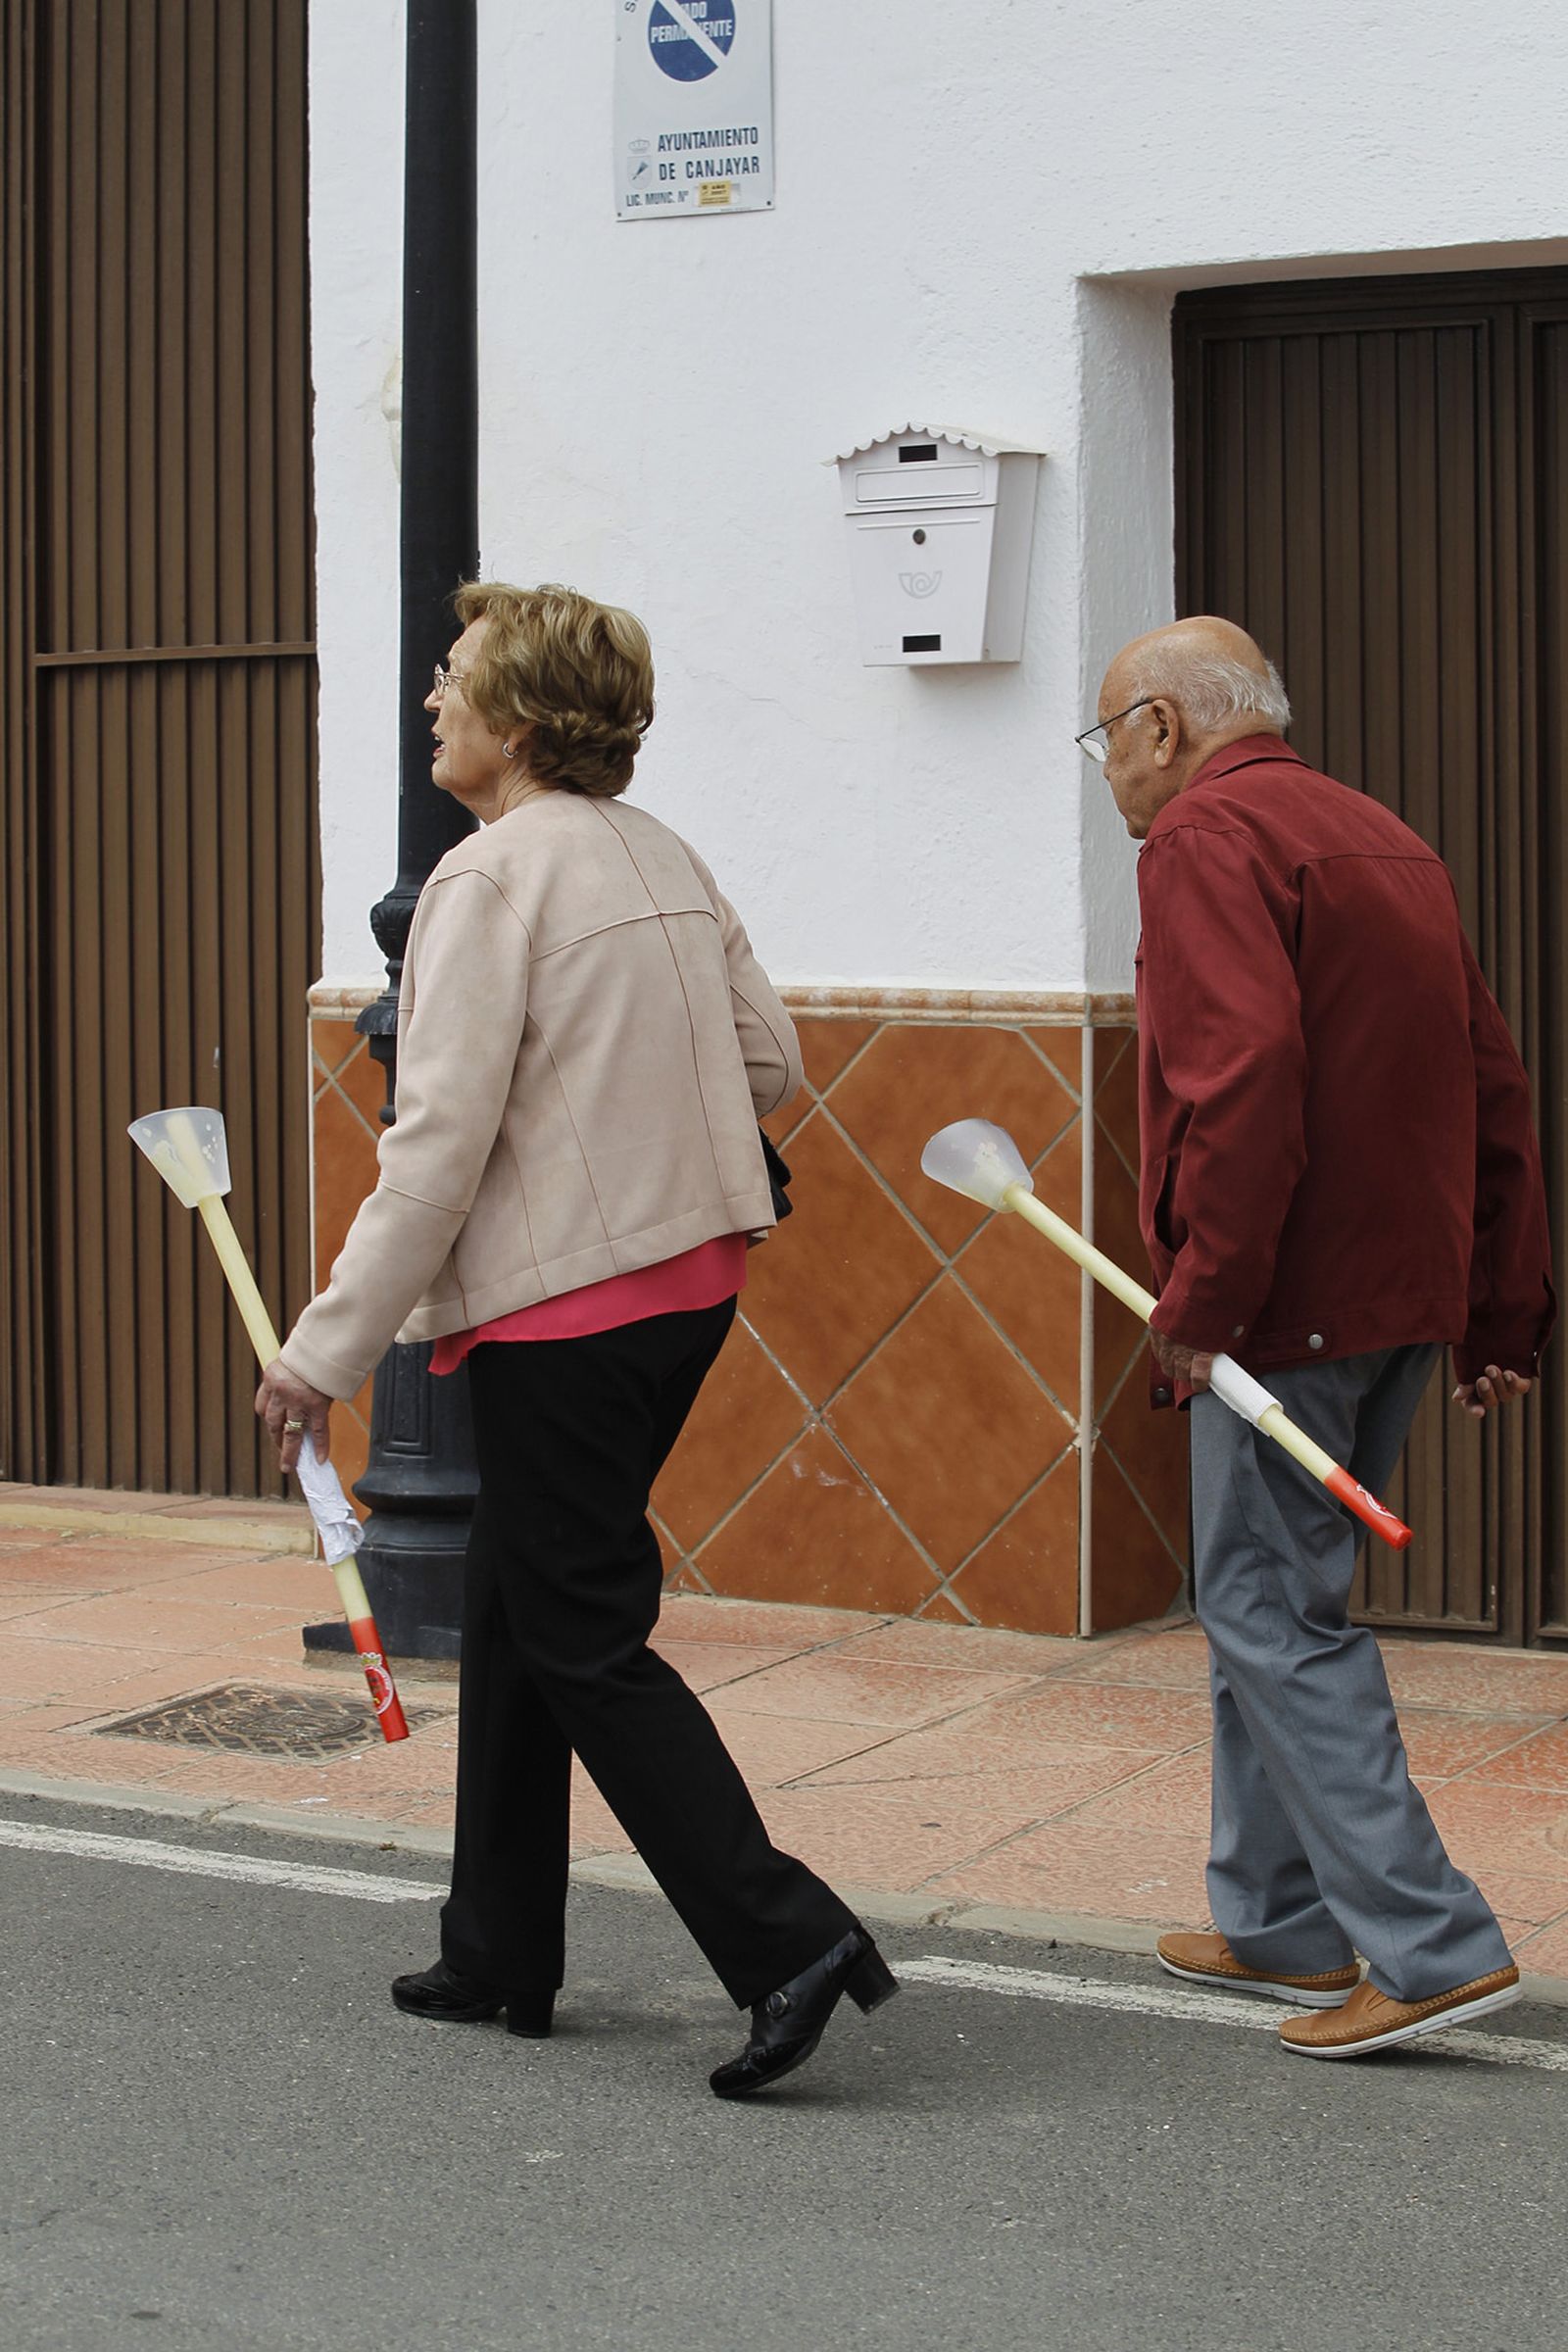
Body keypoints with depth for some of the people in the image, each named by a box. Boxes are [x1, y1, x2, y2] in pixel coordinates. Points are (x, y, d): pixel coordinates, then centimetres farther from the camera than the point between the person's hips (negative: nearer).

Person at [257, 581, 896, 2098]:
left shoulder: (490, 876, -15)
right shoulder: (665, 859, 10)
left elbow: (439, 1145, -19)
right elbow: (769, 1062, 14)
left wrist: (325, 1352, -15)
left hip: (562, 1304, -9)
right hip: (691, 1276, 9)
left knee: (584, 1641, -1)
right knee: (512, 1603, 18)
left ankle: (786, 1937, -7)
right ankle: (498, 1957, 24)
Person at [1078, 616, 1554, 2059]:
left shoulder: (1205, 835, -10)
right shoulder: (1386, 840, 19)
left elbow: (1244, 1077, -24)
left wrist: (1199, 1298, -21)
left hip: (1288, 1305, -9)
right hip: (1405, 1294, 9)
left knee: (1276, 1616, -5)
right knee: (1270, 1601, 18)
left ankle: (1431, 1948, -8)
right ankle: (1278, 1924, 25)